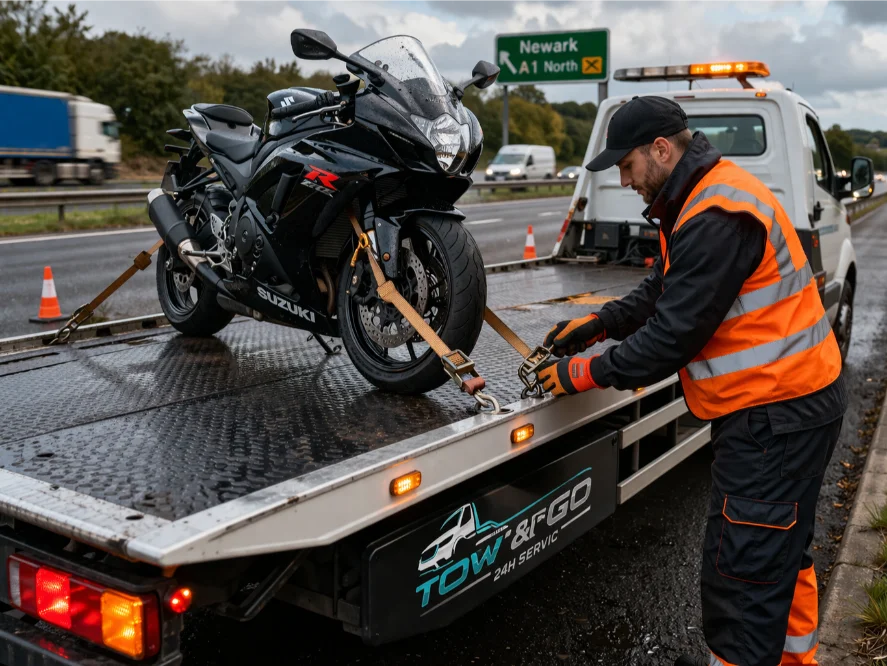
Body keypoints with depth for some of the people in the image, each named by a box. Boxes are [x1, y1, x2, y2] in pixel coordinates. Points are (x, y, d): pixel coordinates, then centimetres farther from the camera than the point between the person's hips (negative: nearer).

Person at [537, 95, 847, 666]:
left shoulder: (716, 219, -23)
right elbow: (661, 294, 17)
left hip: (775, 415, -11)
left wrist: (588, 373, -14)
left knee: (744, 564, -2)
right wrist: (598, 324, 6)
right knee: (783, 546, 24)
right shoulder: (701, 198, 11)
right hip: (790, 402, 11)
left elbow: (675, 335, -23)